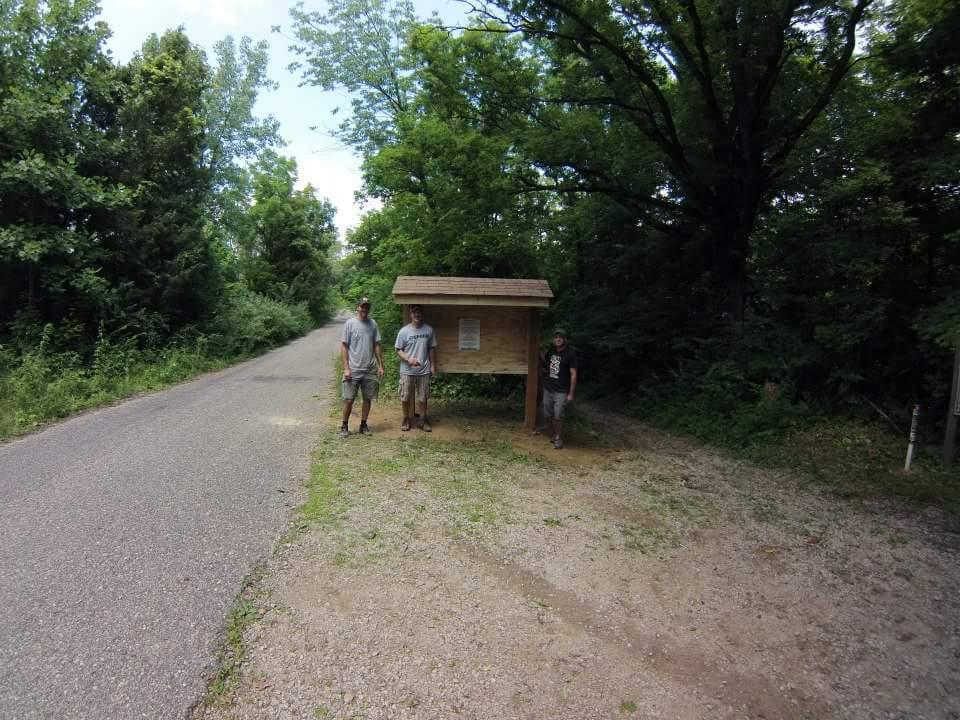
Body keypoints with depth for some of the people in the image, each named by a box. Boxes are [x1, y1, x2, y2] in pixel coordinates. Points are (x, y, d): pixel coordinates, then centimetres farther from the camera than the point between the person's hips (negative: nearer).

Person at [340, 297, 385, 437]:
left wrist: (380, 365, 5)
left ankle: (363, 425, 23)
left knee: (367, 399, 10)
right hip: (353, 370, -4)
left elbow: (376, 346, 10)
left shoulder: (373, 323, 5)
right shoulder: (350, 323, -5)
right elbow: (343, 346, -6)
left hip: (370, 370, 4)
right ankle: (344, 426, 16)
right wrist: (346, 368, -11)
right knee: (349, 399, 0)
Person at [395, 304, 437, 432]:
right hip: (407, 371, -1)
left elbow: (432, 349, 10)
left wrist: (433, 365, 7)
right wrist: (408, 359, -19)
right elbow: (398, 350, -3)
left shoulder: (429, 330, 2)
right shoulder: (404, 331, -6)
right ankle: (406, 420, 23)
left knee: (422, 397, 9)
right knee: (405, 397, 6)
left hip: (424, 370, 2)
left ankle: (423, 421, 21)